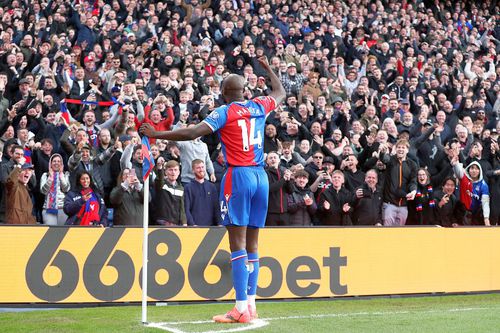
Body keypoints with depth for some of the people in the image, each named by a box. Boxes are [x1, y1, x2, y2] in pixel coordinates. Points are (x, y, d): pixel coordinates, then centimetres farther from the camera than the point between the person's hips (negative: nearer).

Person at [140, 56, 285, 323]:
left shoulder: (224, 112, -5)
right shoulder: (259, 106, 11)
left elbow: (192, 133, -15)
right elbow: (280, 93, 33)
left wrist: (156, 134, -10)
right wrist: (268, 68, 47)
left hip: (239, 176, -6)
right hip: (261, 176, 6)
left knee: (238, 243, -7)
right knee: (252, 243, 10)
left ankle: (241, 309, -11)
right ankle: (250, 304, 13)